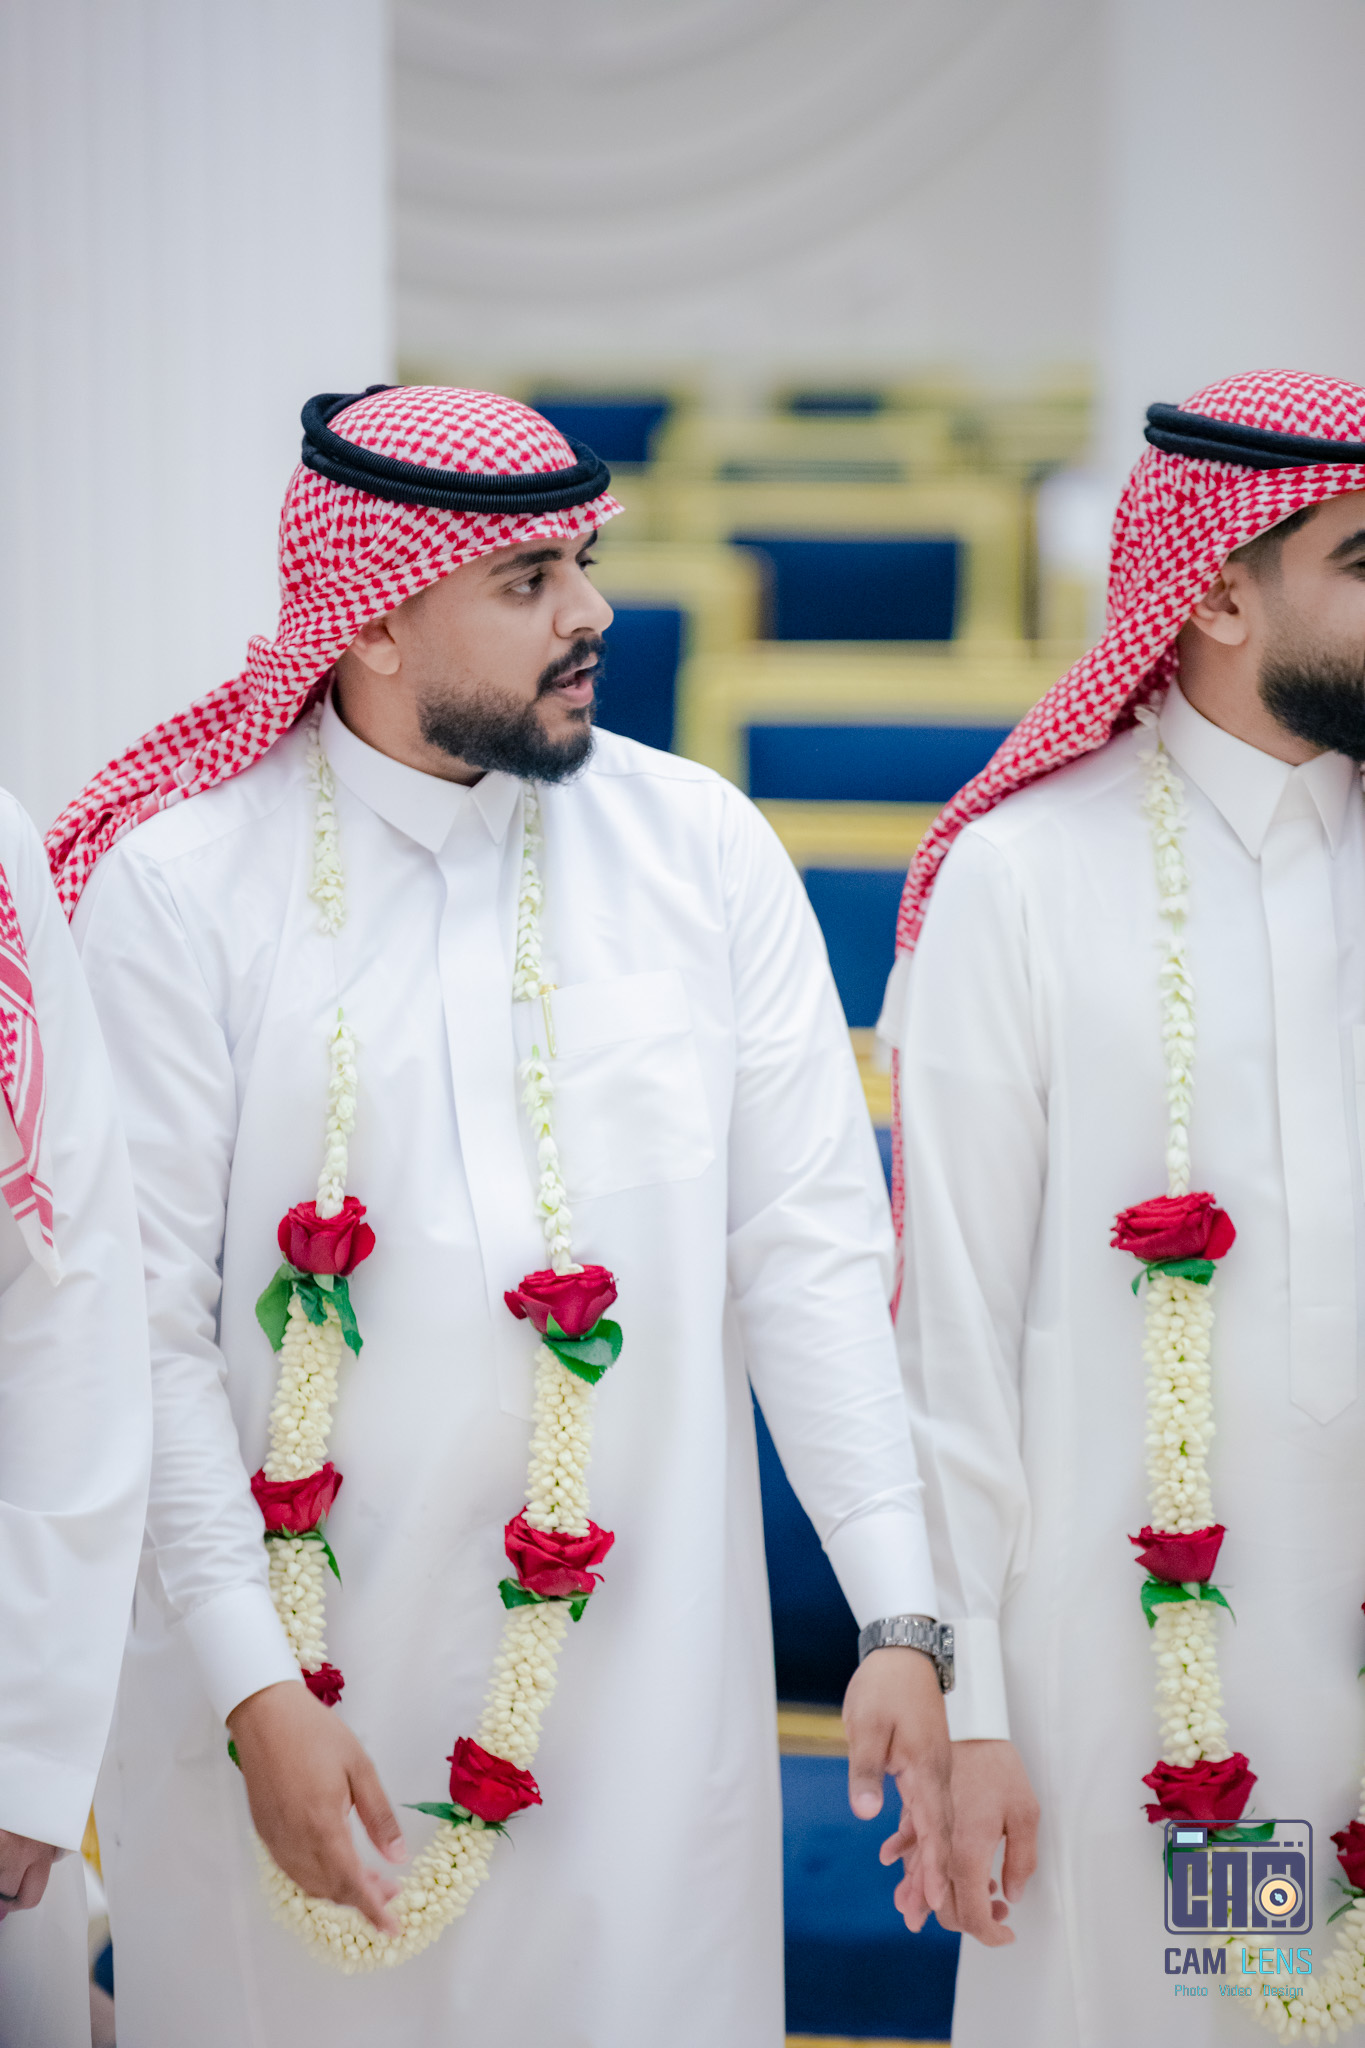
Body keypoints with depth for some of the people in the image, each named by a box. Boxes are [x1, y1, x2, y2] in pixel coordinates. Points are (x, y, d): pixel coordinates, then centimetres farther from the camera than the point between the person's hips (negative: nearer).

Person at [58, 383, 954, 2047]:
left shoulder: (703, 851, 2)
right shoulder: (180, 883, -5)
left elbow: (811, 1250, 0)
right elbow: (148, 1329, -6)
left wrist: (903, 1625, -9)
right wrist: (256, 1690, -12)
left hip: (634, 1681, 2)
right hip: (297, 1661, -1)